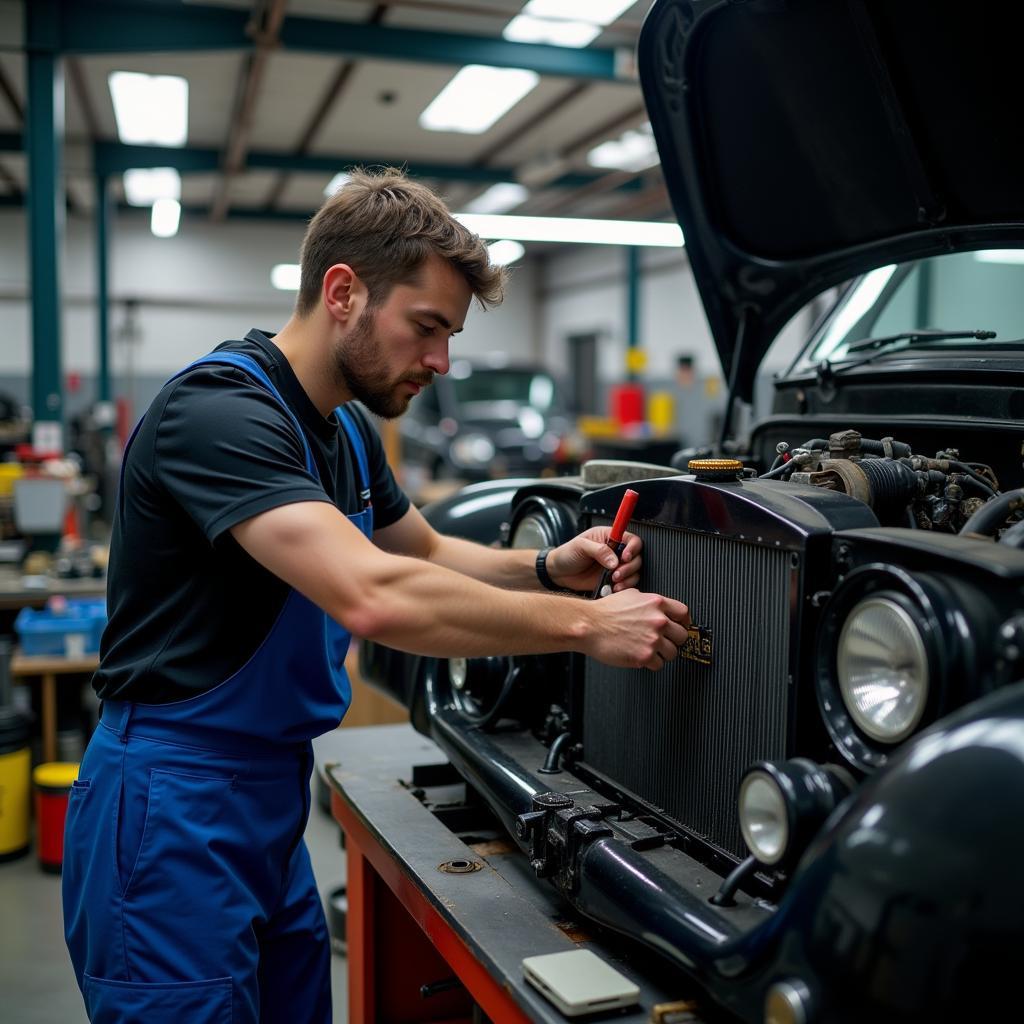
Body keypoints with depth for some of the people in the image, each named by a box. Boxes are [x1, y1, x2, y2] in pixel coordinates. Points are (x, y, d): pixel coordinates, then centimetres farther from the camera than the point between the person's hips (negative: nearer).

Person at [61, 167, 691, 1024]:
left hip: (273, 795, 9)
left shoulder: (346, 431, 8)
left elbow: (426, 552, 22)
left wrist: (550, 568, 3)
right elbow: (376, 597, -34)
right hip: (173, 804, -9)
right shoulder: (219, 409, -22)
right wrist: (585, 625, -25)